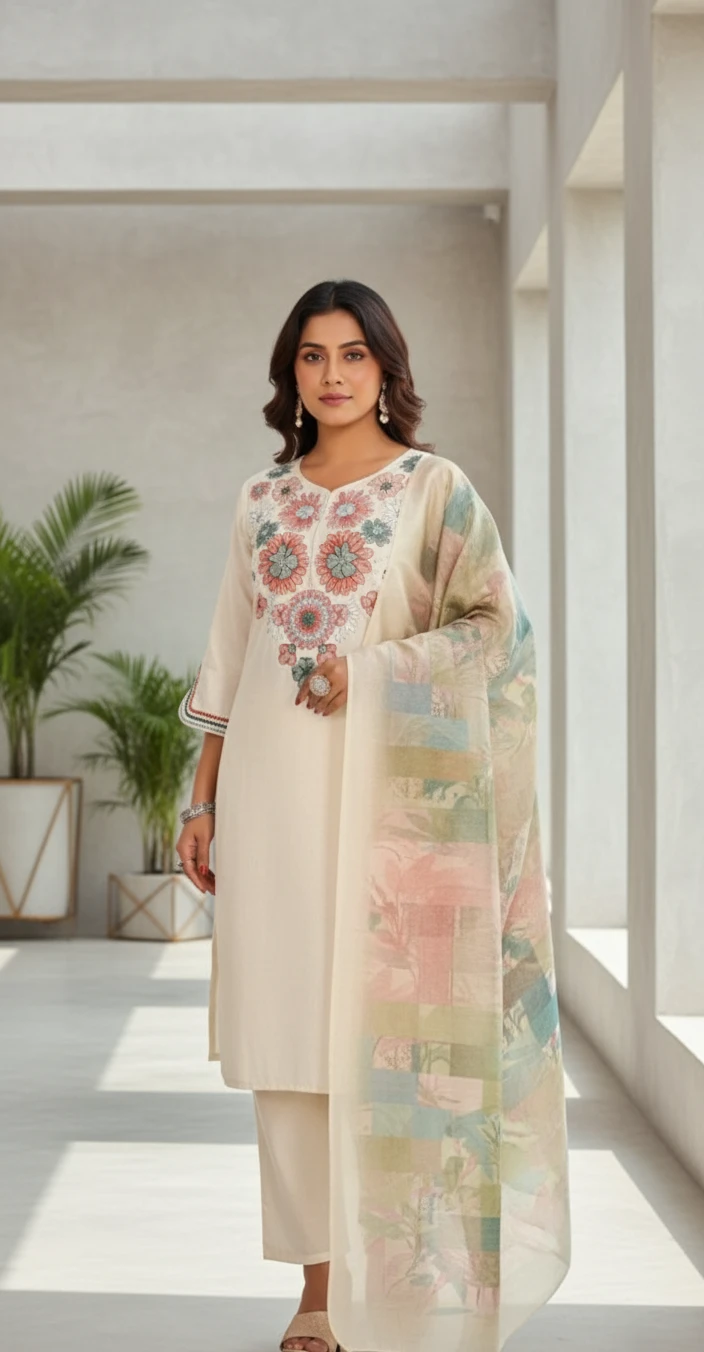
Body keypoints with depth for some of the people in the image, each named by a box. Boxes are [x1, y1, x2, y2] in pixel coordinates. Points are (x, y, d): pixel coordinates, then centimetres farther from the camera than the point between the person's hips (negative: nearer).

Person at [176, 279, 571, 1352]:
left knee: (386, 1029, -5)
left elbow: (498, 628, -4)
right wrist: (204, 799, 12)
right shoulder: (262, 501, 14)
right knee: (290, 1033, 2)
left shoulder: (435, 489, 3)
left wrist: (371, 672, -13)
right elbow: (228, 666, 16)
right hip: (272, 789, 4)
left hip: (386, 790, -4)